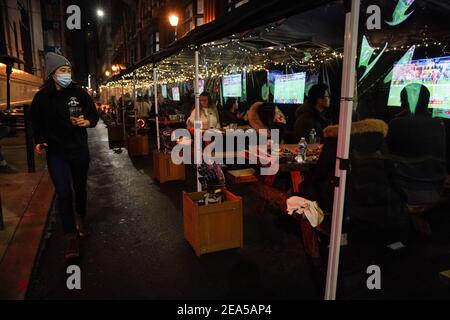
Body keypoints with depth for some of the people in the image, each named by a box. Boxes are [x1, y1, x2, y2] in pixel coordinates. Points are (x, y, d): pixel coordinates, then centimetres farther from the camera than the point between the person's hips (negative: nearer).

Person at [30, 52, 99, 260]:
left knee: (80, 188, 16)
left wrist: (87, 121, -21)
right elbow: (36, 122, 9)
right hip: (56, 152, -1)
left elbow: (94, 115, 0)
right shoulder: (42, 97, -3)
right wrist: (39, 141, -4)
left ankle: (80, 219, 43)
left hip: (79, 150, 1)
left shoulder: (79, 93, -4)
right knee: (64, 193, -8)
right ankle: (71, 236, 3)